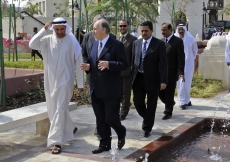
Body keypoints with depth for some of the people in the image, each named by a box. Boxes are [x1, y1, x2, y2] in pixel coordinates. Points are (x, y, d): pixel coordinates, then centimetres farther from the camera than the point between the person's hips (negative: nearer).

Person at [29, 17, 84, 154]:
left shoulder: (72, 42, -8)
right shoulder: (48, 40, -1)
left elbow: (79, 63, -4)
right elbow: (32, 44, -14)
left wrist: (80, 83, -2)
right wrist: (44, 29, -16)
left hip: (65, 81, -4)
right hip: (50, 80, 5)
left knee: (60, 110, -8)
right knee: (53, 109, 16)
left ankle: (56, 141, -4)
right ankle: (70, 128, 40)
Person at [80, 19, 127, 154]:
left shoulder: (117, 45, -9)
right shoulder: (95, 44, 13)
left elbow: (124, 64, -13)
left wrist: (109, 64, -27)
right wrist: (88, 66, -2)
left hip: (111, 89, -7)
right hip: (96, 89, 7)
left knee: (110, 118, -3)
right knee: (100, 119, 10)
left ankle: (121, 133, 28)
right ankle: (105, 144, 22)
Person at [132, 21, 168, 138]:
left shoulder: (159, 44, -6)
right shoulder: (136, 43, 7)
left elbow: (163, 63, -8)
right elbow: (133, 60, 12)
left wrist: (163, 81, -14)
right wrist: (132, 76, 7)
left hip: (152, 79, -4)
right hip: (138, 78, 4)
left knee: (151, 105, 6)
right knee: (137, 102, 5)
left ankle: (147, 127, 21)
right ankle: (147, 119, 33)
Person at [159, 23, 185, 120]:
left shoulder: (178, 41, -6)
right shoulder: (161, 41, 11)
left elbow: (181, 58, -9)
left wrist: (181, 72, -16)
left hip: (171, 72, -5)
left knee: (169, 93, 2)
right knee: (160, 91, 6)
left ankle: (168, 112, 17)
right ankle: (170, 104, 32)